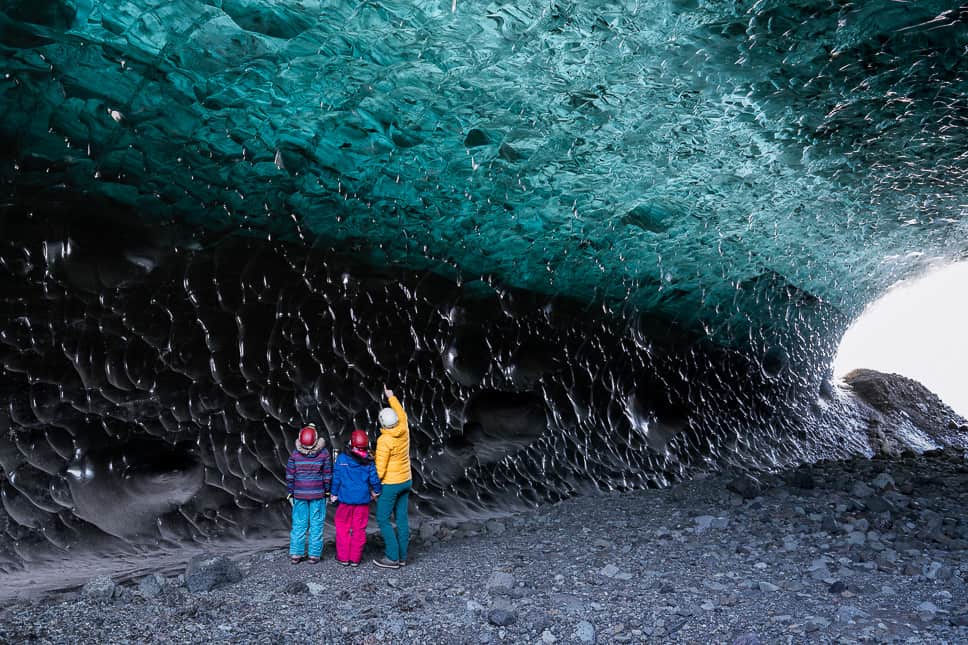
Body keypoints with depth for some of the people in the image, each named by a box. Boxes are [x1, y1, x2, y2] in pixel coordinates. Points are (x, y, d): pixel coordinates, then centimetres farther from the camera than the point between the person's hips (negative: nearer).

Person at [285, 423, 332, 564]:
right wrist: (327, 492, 7)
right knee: (316, 525, 6)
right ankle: (314, 554, 8)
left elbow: (290, 475, -1)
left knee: (299, 524, 10)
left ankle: (295, 554, 11)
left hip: (299, 494, 1)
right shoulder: (323, 453, -9)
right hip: (318, 494, -1)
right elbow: (327, 475, -3)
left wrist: (291, 493, 8)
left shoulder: (295, 454, -7)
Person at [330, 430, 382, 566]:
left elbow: (336, 478, -3)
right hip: (363, 500, 1)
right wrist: (376, 491, 15)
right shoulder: (368, 462, -6)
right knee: (359, 530, 9)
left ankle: (343, 557, 16)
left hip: (345, 499, -1)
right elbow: (374, 479, -4)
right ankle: (355, 559, 14)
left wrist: (333, 494, 9)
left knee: (343, 528, 13)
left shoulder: (342, 458, -6)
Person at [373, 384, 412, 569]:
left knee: (383, 519, 0)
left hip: (390, 484, -7)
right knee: (402, 519, 10)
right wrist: (391, 397, 30)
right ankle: (402, 556, 15)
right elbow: (402, 415, 19)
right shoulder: (404, 431, -3)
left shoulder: (384, 440, -21)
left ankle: (392, 558, -1)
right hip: (405, 481, 7)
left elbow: (380, 467, -20)